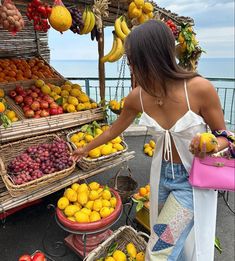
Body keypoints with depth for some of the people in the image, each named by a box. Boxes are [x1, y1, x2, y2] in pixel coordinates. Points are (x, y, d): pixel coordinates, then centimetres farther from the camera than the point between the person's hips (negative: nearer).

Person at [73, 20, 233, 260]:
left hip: (194, 180, -4)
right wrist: (86, 149, 18)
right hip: (161, 174, 4)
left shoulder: (199, 88, -26)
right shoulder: (137, 97, -12)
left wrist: (209, 146, -34)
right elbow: (114, 130, 6)